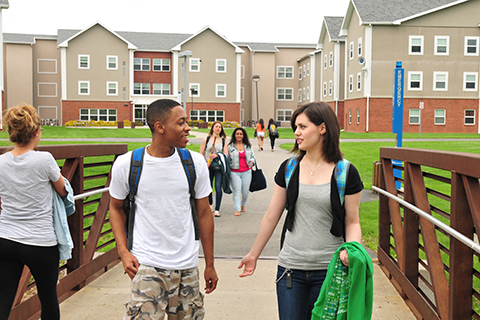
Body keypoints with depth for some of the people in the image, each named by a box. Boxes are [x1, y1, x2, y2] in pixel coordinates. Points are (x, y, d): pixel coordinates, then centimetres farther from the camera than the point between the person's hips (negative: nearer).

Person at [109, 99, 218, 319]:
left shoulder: (195, 163, -1)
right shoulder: (126, 164, -7)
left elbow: (204, 213, 6)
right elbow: (116, 207, 8)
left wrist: (210, 264, 9)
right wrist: (123, 251, -4)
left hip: (187, 267, 3)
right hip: (146, 265, -2)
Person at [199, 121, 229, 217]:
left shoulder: (223, 141, 8)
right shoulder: (206, 139, 6)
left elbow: (226, 154, 1)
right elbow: (201, 154, 5)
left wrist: (216, 155, -15)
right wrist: (205, 163, -8)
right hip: (208, 166, 1)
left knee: (218, 187, -11)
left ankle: (217, 209, -6)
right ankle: (210, 204, 35)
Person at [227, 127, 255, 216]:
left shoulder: (248, 146, 11)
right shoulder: (230, 146, 3)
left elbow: (252, 156, 19)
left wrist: (252, 161, -4)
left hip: (246, 171, 2)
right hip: (235, 172, -2)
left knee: (245, 191, 5)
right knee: (237, 191, -7)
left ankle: (243, 205, 31)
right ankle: (237, 209, -2)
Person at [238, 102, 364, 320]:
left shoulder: (346, 173, -5)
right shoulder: (288, 169, 3)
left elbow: (352, 222, 0)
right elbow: (271, 216, 9)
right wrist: (254, 254, 14)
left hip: (329, 269, -2)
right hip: (290, 269, 2)